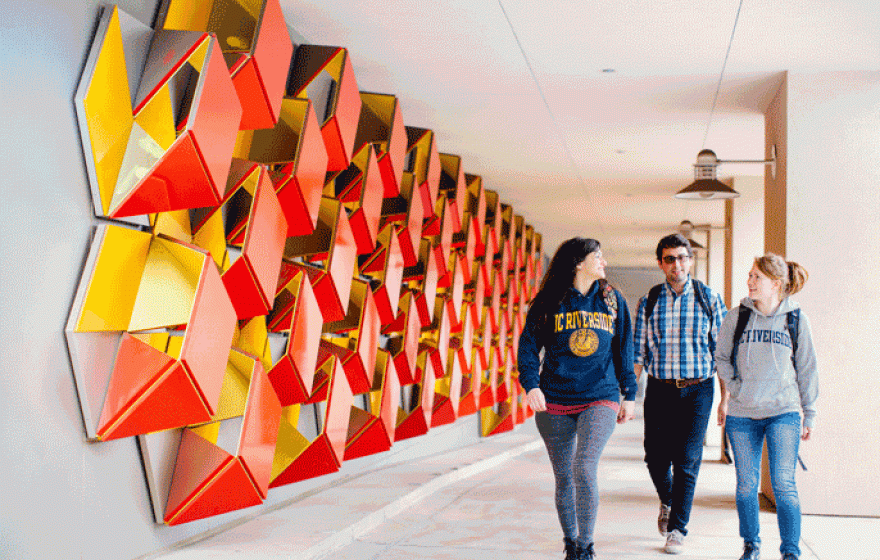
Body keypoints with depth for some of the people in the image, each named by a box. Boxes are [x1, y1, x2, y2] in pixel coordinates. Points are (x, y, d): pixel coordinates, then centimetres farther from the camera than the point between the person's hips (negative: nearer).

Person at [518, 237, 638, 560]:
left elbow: (624, 350, 15)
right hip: (555, 402, 0)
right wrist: (531, 385, -13)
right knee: (564, 477, 8)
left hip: (600, 400, 0)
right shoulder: (550, 302, 2)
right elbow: (529, 345, 1)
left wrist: (629, 394, 13)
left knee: (584, 469, -18)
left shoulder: (612, 301, 9)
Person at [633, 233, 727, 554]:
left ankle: (677, 529, 11)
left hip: (697, 390, -1)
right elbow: (637, 354, 6)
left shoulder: (709, 299, 2)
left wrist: (726, 398, -1)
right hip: (659, 390, 2)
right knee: (656, 459, 5)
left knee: (687, 462, -3)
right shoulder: (648, 302, 5)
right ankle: (667, 502, 36)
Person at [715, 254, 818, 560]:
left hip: (784, 412, -1)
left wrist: (810, 413, 7)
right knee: (746, 485, 6)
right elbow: (721, 357, 13)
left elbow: (806, 368, 8)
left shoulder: (796, 319, 2)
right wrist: (736, 387, -1)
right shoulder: (737, 317, 2)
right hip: (742, 414, 1)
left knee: (784, 485, -7)